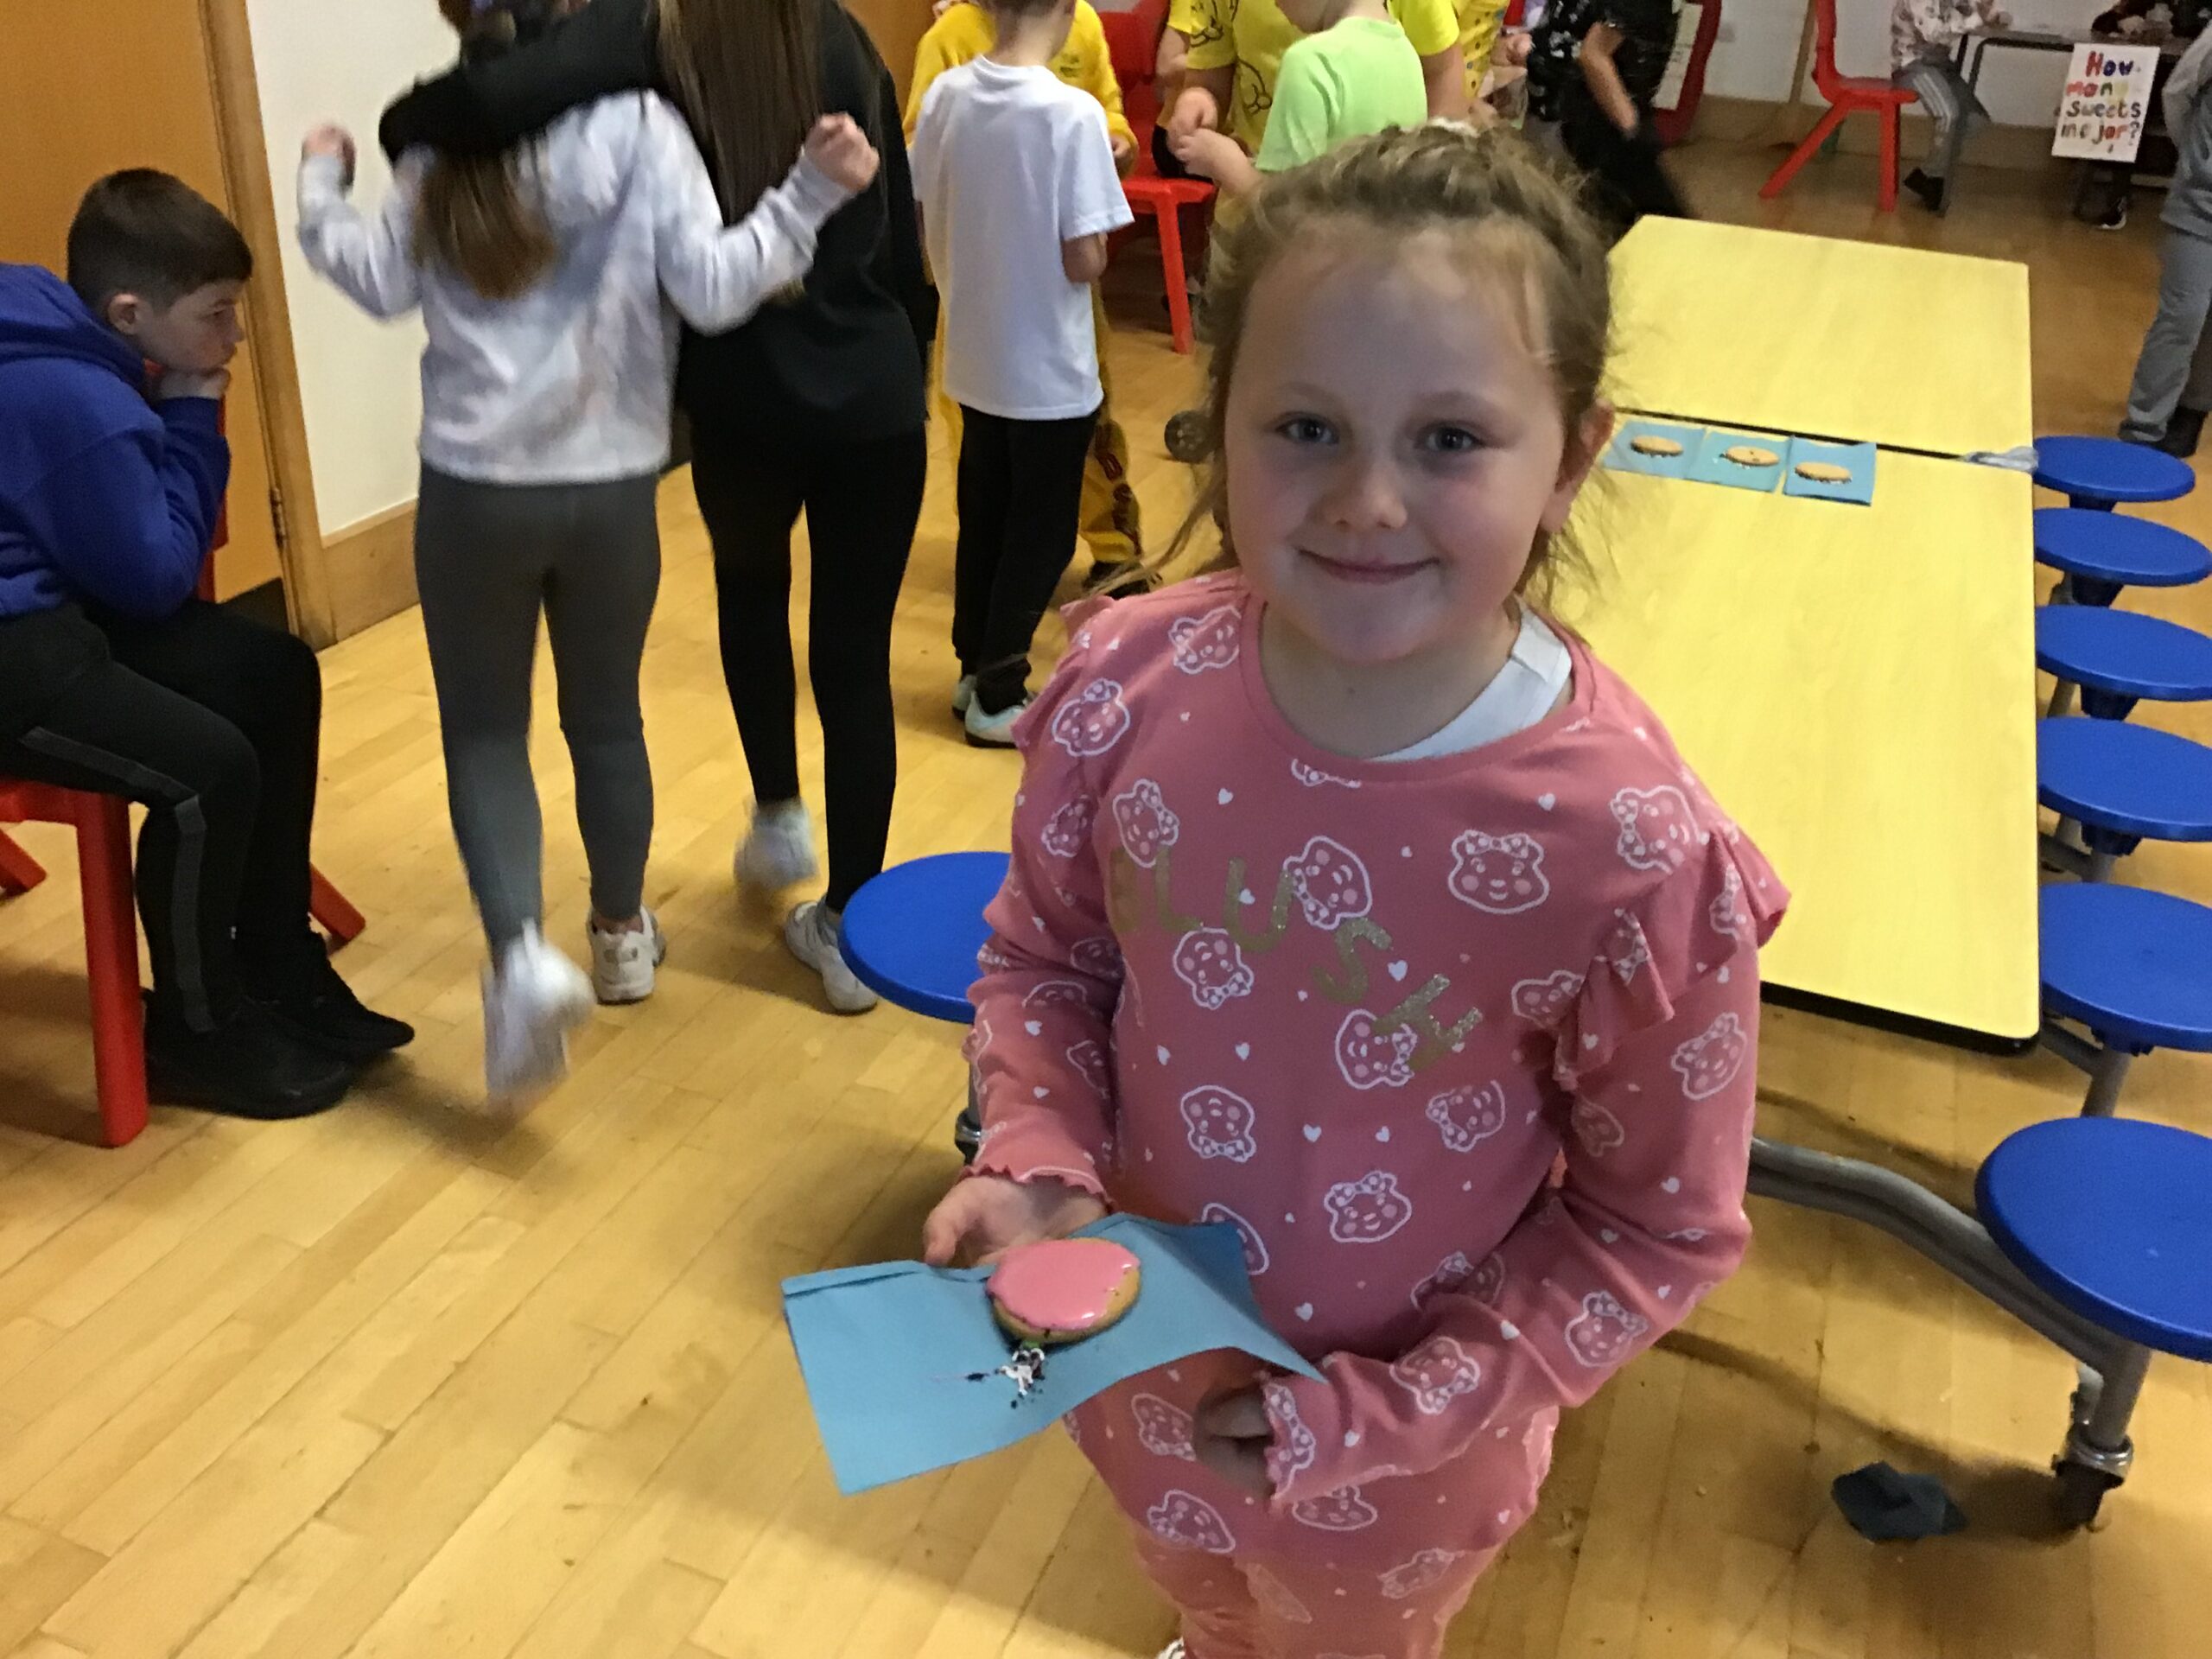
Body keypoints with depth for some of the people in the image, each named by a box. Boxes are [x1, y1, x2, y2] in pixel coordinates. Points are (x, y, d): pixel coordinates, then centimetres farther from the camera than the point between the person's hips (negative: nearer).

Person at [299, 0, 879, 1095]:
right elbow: (712, 289, -13)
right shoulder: (639, 123, -6)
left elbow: (384, 283, 3)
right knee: (606, 717, 19)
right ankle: (621, 937, 35)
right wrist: (813, 191, -10)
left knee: (483, 730, 11)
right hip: (612, 486, 1)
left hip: (474, 488, 0)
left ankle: (522, 954, -9)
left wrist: (321, 188, 19)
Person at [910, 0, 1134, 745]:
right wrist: (1095, 244, 2)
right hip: (1049, 370, -6)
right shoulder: (1074, 113, -20)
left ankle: (975, 668, 30)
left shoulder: (944, 94, -4)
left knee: (982, 520, 19)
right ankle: (998, 697, 15)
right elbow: (1084, 261, -20)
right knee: (1039, 535, 8)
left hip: (973, 358, 6)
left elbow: (925, 218, 5)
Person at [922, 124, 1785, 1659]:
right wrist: (1038, 1162, -20)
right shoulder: (1130, 686, -22)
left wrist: (1388, 1417, -21)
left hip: (1397, 1457, -3)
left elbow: (1662, 1229, -17)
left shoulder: (1631, 851, -32)